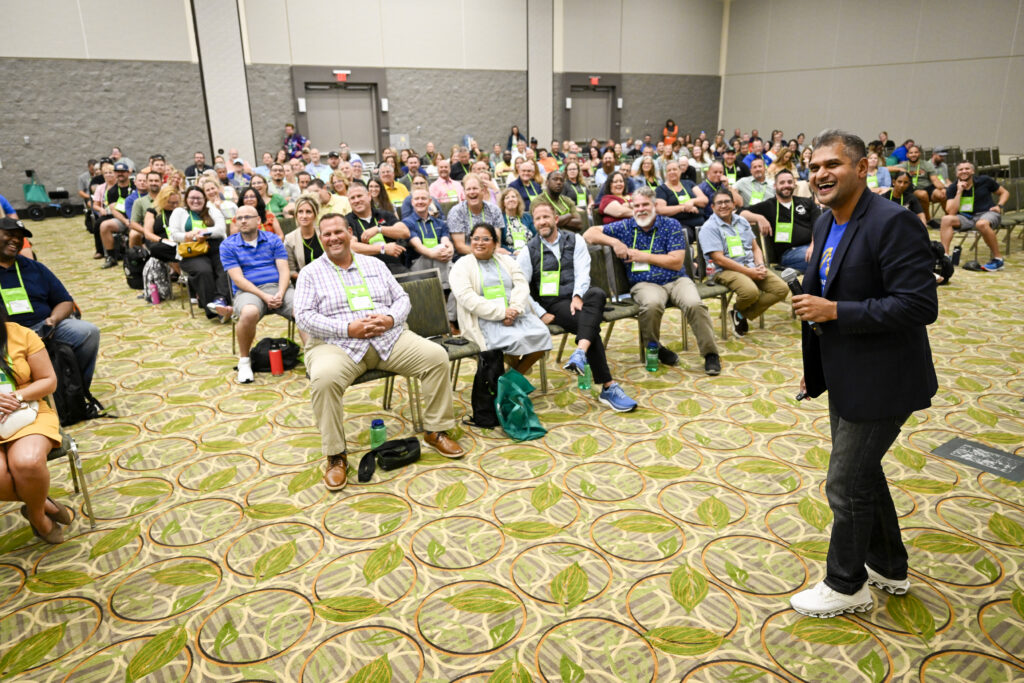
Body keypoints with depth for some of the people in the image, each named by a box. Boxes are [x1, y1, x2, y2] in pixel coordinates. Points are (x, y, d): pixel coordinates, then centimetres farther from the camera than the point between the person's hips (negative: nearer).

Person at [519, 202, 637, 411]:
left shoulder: (575, 241, 15)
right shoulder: (529, 251, 10)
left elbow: (582, 273, 2)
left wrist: (578, 296, -18)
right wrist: (541, 314, -7)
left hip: (578, 298, 2)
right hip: (554, 304, -2)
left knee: (597, 293, -35)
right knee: (591, 323, -31)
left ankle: (580, 352, -51)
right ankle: (608, 387, -33)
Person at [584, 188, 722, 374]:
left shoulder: (671, 225, 6)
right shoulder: (625, 227, 10)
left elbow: (676, 262, -3)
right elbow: (590, 233, 8)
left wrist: (643, 256, -4)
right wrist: (614, 242, -7)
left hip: (676, 280, 1)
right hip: (644, 283, 0)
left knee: (694, 305, -30)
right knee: (652, 304, -36)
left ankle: (710, 354, -13)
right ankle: (654, 347, -8)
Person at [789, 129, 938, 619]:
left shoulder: (893, 223, -22)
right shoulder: (826, 224, 6)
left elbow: (919, 305, -27)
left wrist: (834, 312, -25)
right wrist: (813, 367, 15)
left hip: (880, 381, -9)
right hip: (845, 376, 9)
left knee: (847, 485, 3)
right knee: (862, 472, 22)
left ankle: (846, 587, 25)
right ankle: (888, 569, 43)